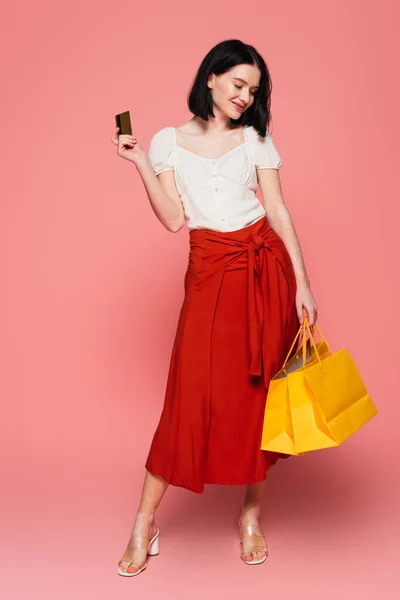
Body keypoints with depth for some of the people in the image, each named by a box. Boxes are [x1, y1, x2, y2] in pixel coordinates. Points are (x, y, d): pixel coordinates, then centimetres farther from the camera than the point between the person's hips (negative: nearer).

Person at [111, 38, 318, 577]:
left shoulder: (256, 140, 10)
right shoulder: (169, 140, 8)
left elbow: (279, 212, 5)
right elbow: (174, 220, 1)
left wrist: (302, 283, -2)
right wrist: (140, 164, -6)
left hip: (267, 264, 2)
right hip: (211, 270, -1)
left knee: (259, 389, 4)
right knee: (193, 391, -6)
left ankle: (251, 513, 21)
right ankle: (145, 522, 8)